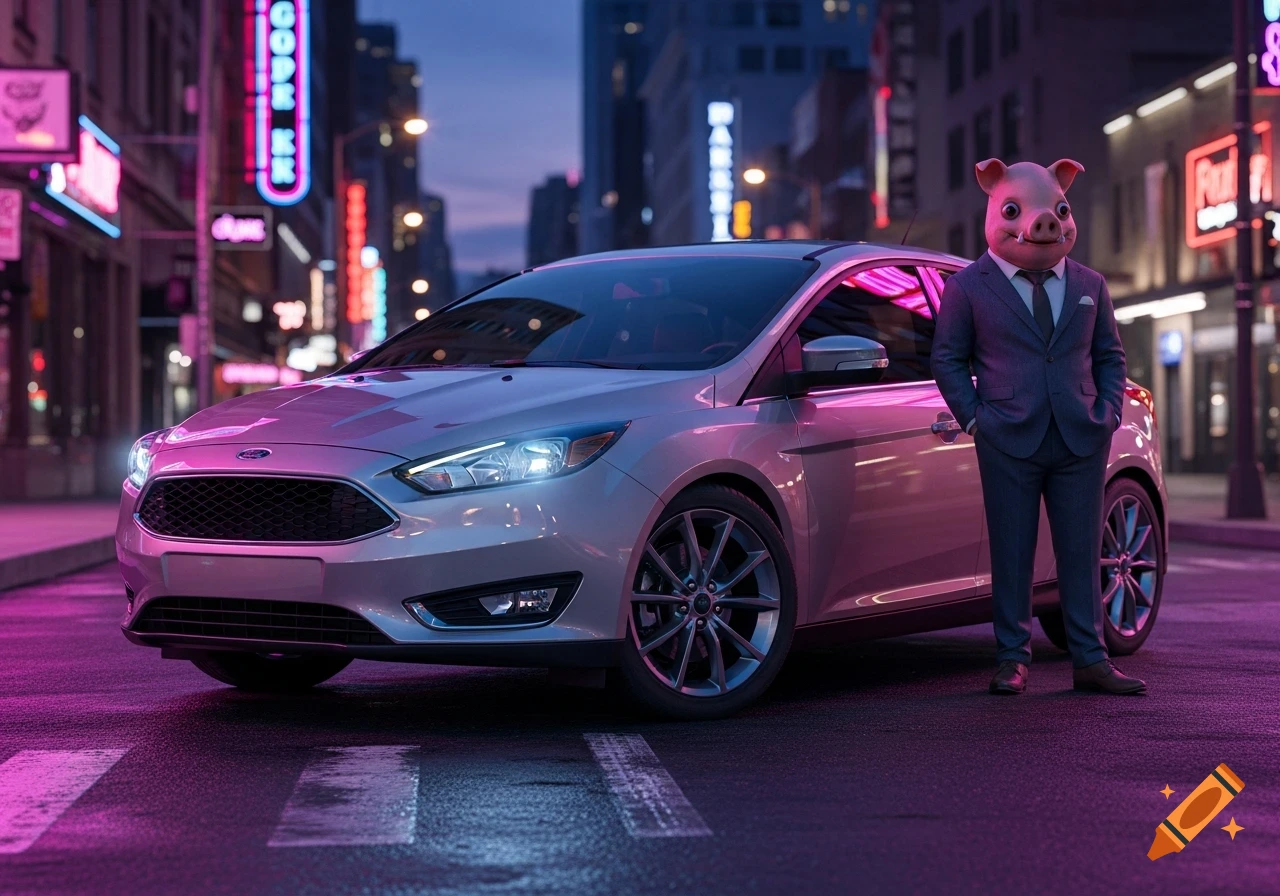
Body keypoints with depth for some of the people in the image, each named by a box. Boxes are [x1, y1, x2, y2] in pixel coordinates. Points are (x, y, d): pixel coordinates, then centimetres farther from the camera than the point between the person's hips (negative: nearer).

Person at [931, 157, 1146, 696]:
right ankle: (1013, 660, 9)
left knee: (1082, 552, 5)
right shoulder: (969, 288, 3)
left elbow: (1109, 355, 17)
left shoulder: (1088, 286, 13)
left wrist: (1109, 410, 3)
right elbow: (948, 358, 5)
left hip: (1081, 443, 3)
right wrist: (974, 417, -4)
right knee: (1011, 555, 2)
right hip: (1009, 444, -3)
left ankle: (1090, 660, 10)